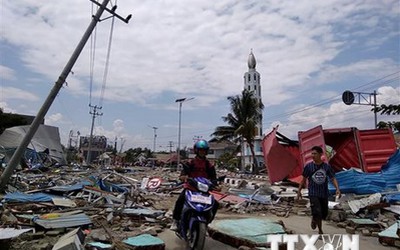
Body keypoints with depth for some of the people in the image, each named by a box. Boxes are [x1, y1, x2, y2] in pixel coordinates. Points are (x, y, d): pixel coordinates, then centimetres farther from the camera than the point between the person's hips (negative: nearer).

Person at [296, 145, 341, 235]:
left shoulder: (327, 166, -2)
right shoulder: (309, 166, -5)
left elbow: (333, 178, -1)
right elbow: (304, 179, 4)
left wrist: (337, 189, -18)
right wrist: (299, 191, 6)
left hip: (324, 194, 2)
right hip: (313, 194, -2)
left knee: (324, 213, 13)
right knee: (317, 212, -18)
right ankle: (318, 226, 12)